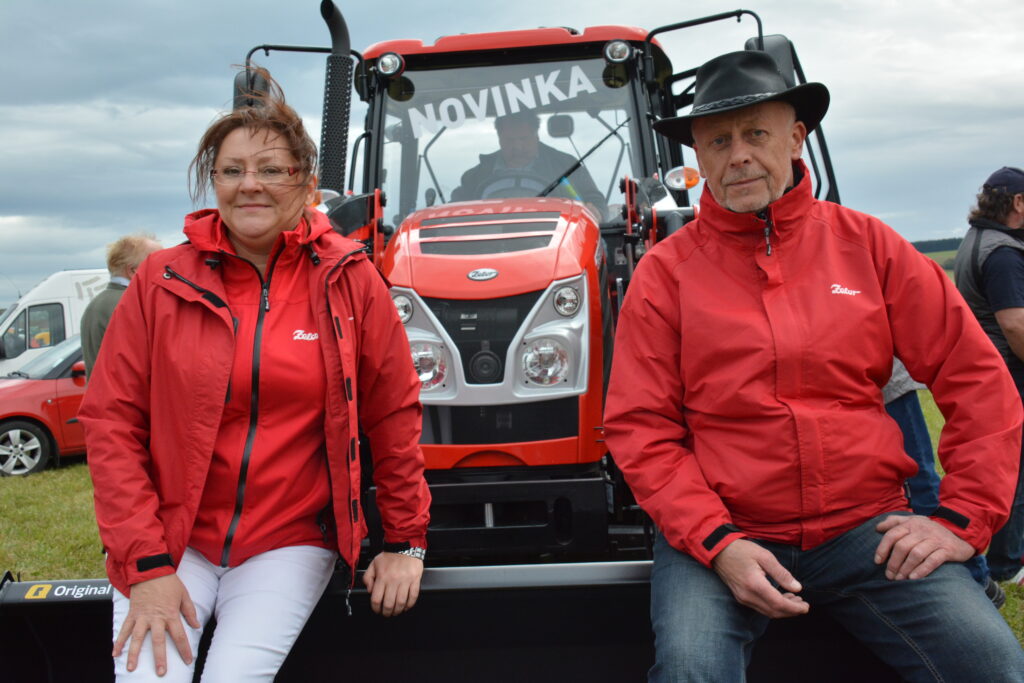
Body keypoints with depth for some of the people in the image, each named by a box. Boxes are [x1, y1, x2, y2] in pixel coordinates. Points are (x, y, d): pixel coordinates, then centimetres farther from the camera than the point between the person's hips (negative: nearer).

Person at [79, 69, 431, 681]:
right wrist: (147, 563, -10)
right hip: (171, 537, 1)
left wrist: (406, 541, 5)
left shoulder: (348, 281, -3)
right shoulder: (162, 281, -1)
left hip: (289, 543, 0)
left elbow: (394, 413, 4)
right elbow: (112, 420, -2)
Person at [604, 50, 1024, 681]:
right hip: (720, 531, -1)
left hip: (864, 528, 2)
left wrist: (964, 520, -1)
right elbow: (640, 429, -3)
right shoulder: (666, 273, 1)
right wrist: (717, 542, -15)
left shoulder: (865, 244, 6)